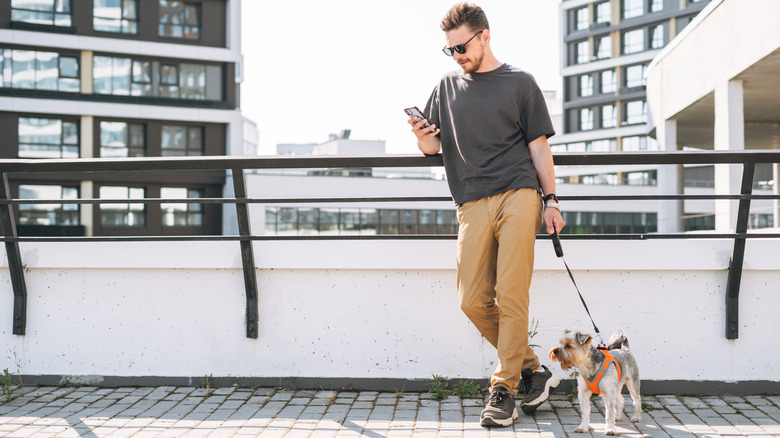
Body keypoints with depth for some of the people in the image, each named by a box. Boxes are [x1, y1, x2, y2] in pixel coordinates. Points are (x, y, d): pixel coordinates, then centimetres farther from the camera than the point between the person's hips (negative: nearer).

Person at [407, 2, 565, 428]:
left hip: (519, 196, -3)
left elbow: (539, 146, 10)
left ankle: (503, 389, -1)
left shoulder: (519, 82, 10)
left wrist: (550, 200, 3)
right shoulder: (448, 86, 18)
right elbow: (433, 146, 19)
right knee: (473, 301, -4)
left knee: (510, 297, -10)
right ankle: (531, 369, 13)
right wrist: (421, 137, -5)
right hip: (474, 204, 3)